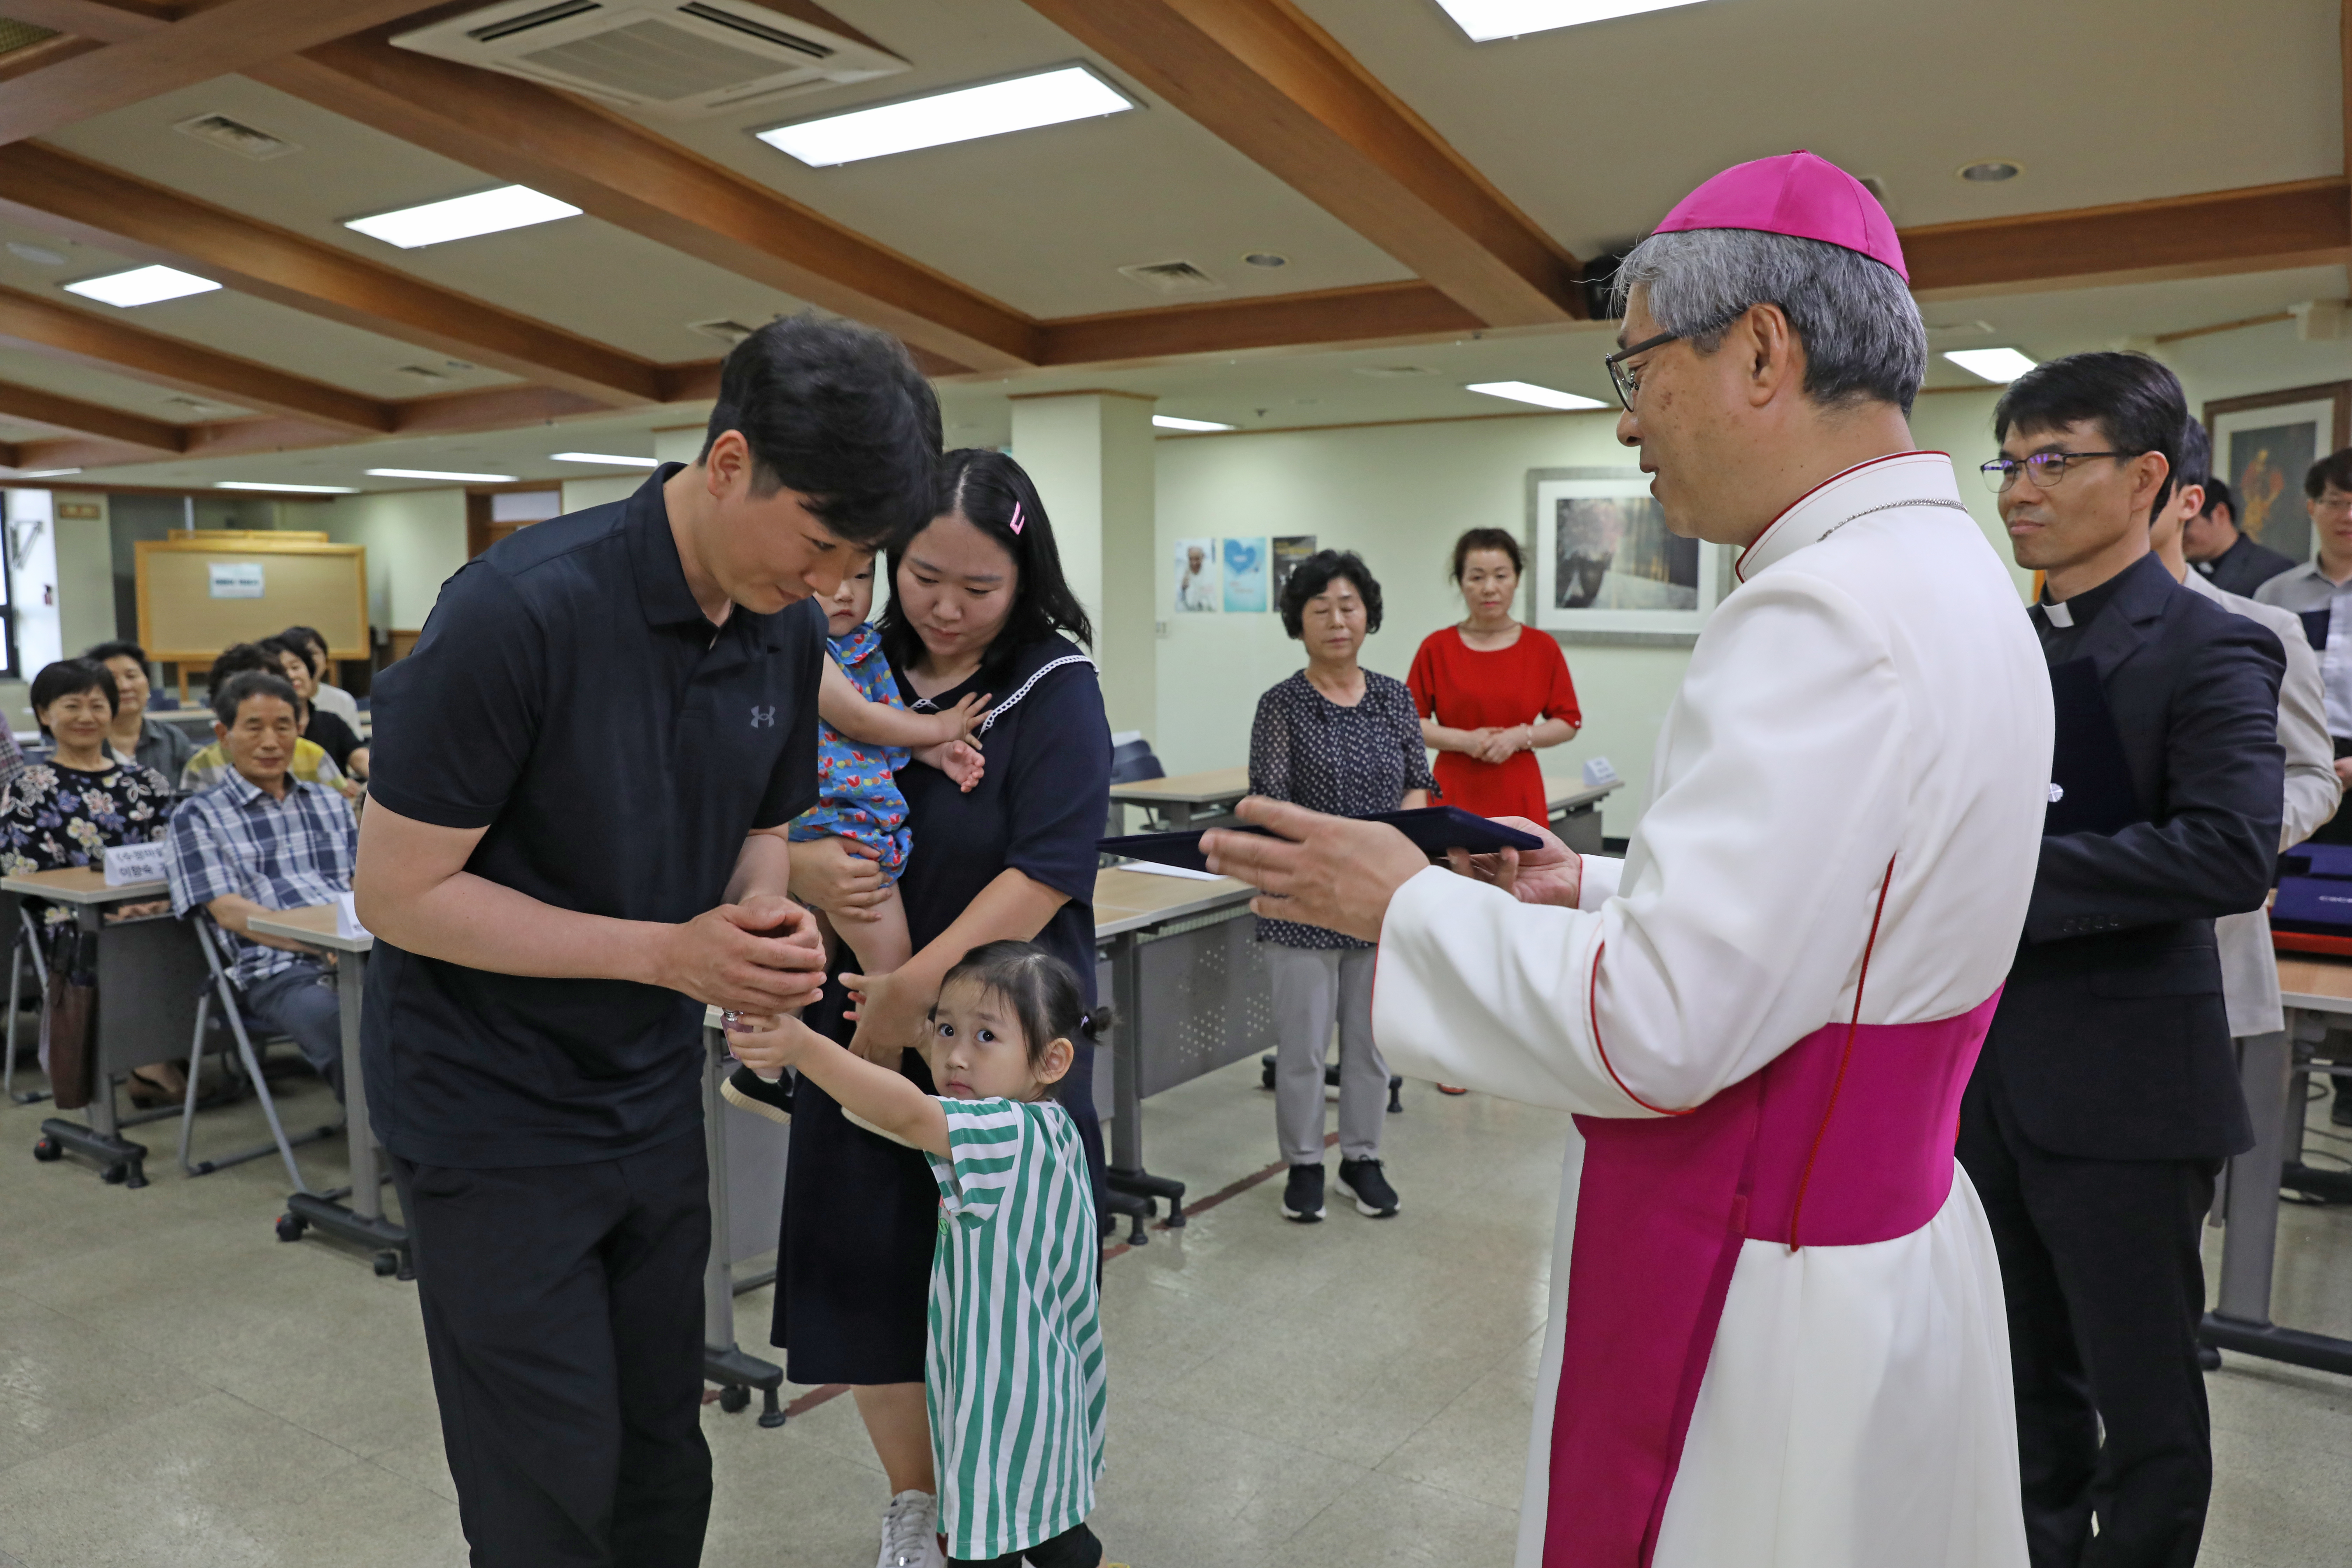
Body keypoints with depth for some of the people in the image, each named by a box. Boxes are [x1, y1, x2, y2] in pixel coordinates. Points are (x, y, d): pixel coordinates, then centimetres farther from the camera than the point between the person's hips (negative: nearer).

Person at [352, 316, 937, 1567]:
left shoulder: (788, 633, -3)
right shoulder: (521, 609, -24)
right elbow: (398, 891, -19)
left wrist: (770, 913, -12)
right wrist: (667, 953, -24)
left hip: (654, 1095, 6)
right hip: (492, 1108, -6)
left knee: (663, 1464, 15)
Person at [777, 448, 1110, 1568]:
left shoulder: (1054, 690, -9)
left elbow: (1047, 869, -17)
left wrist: (919, 988, -22)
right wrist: (809, 872, -18)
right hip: (859, 1027, 4)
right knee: (865, 1272, 9)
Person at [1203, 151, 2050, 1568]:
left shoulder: (1825, 618, -26)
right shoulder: (1954, 580, 8)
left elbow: (1656, 1032, -27)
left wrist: (1404, 903, -14)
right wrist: (1594, 890, 7)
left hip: (1771, 1309, -10)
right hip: (1894, 1232, 10)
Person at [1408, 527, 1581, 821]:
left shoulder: (1543, 648, 7)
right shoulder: (1437, 647, 4)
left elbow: (1569, 722, 9)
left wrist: (1520, 737, -7)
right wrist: (1464, 740, -10)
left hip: (1519, 799, 1)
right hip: (1455, 796, -1)